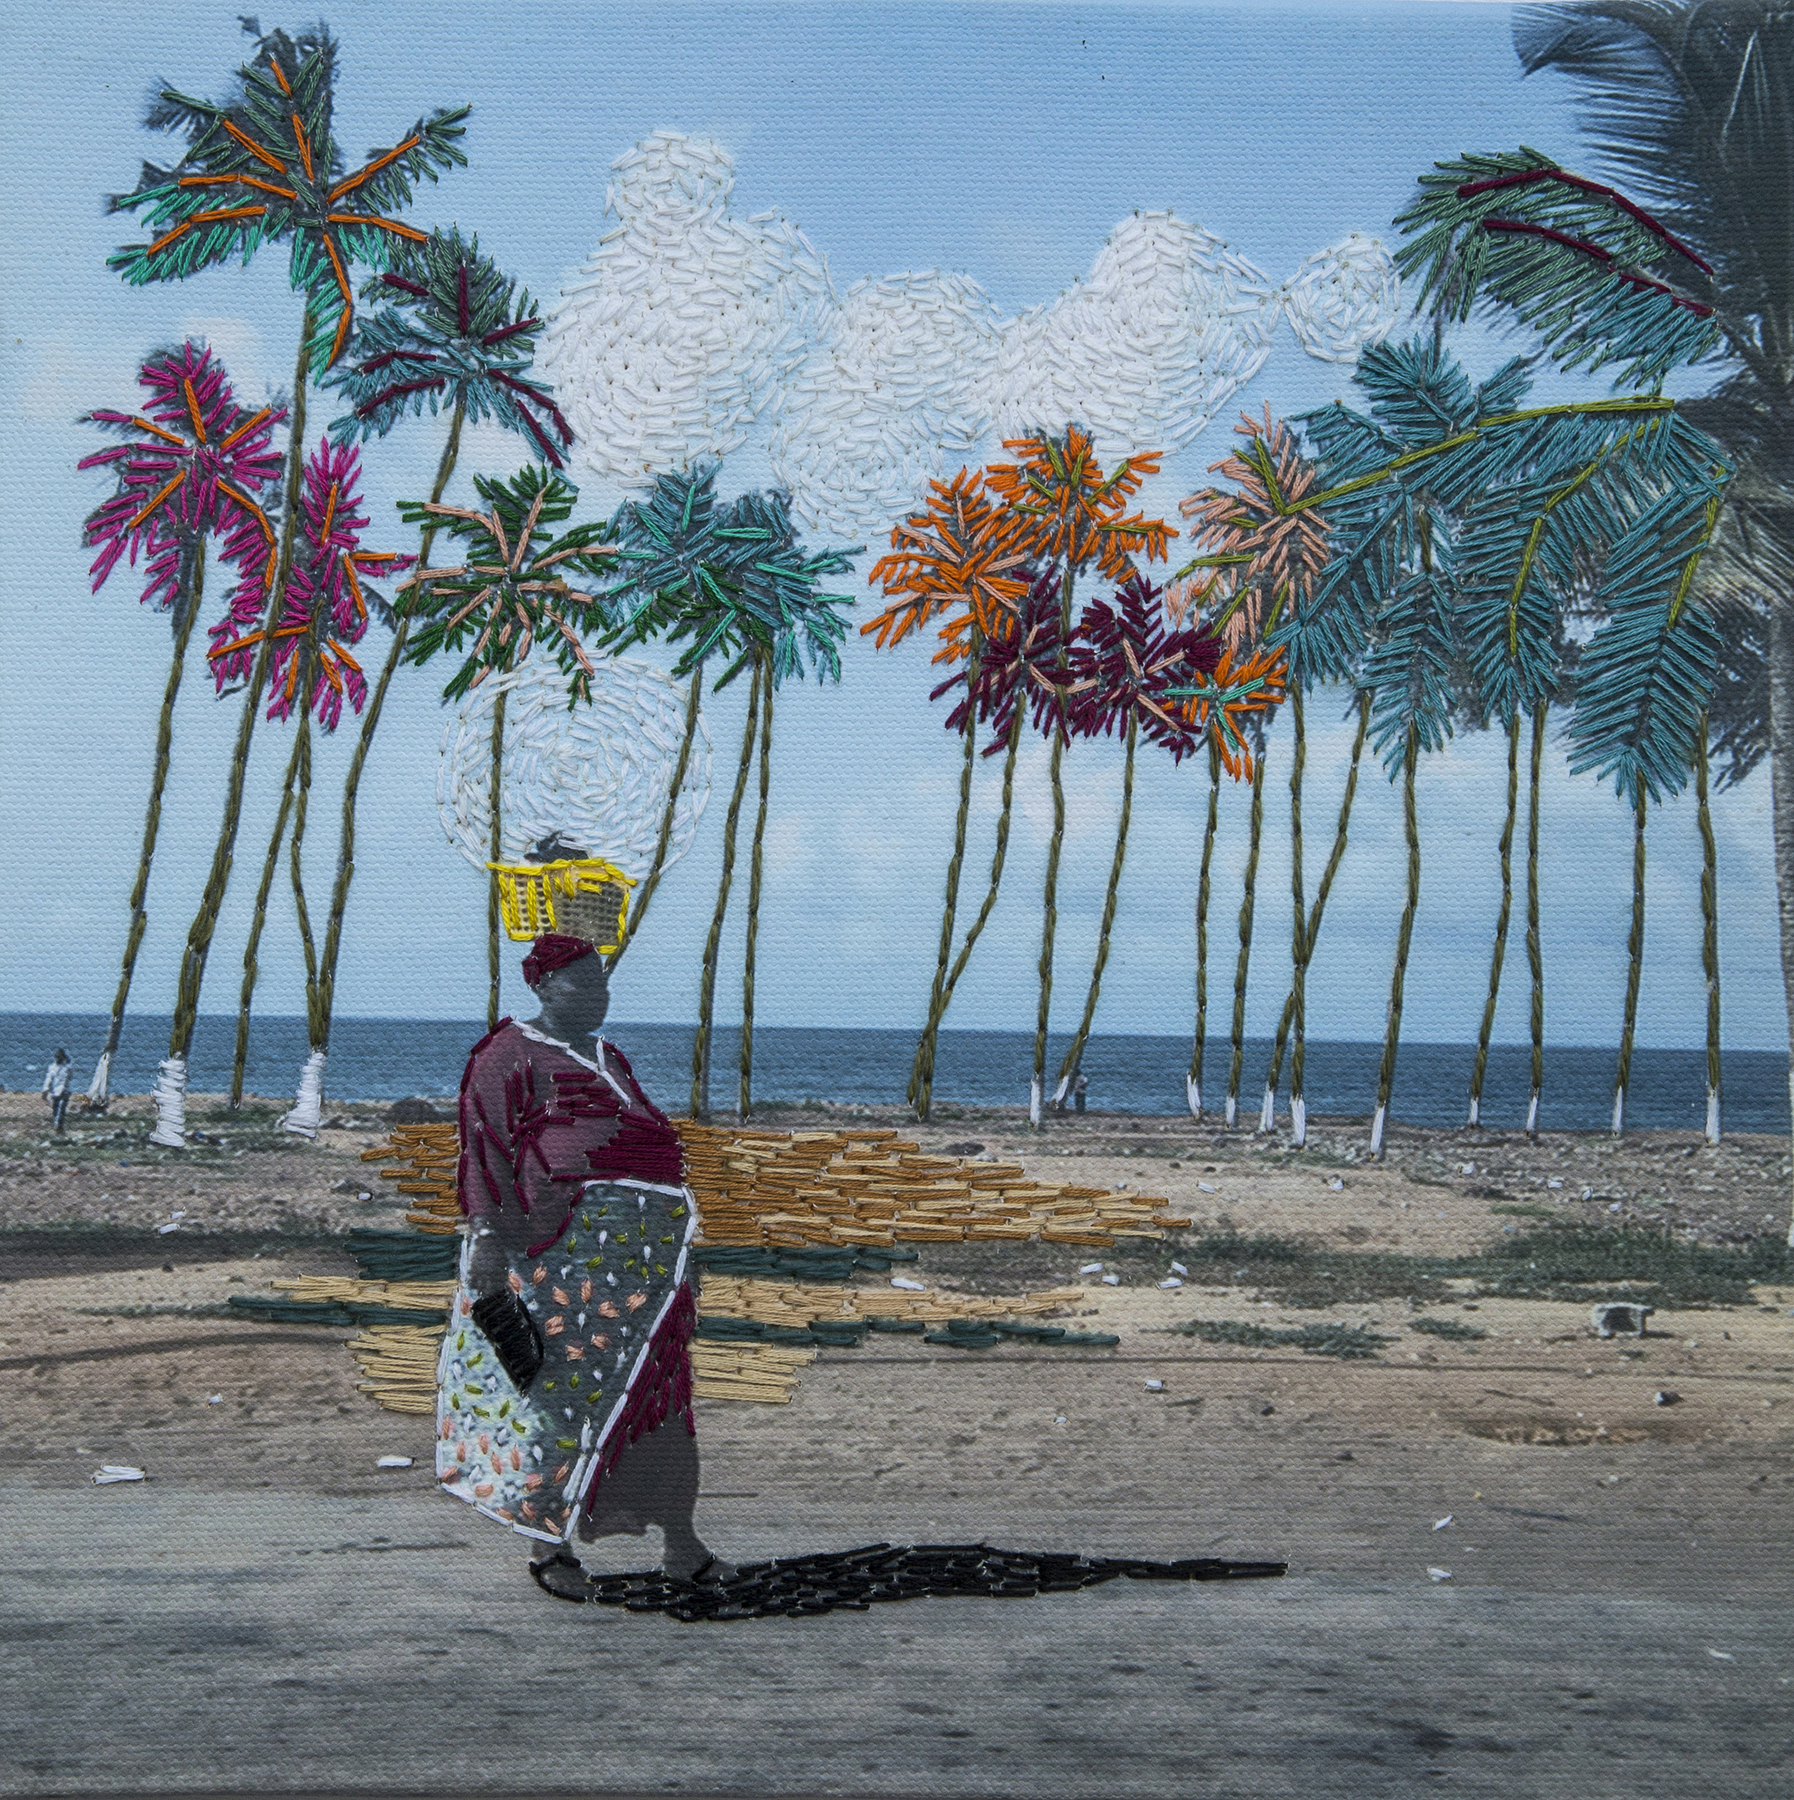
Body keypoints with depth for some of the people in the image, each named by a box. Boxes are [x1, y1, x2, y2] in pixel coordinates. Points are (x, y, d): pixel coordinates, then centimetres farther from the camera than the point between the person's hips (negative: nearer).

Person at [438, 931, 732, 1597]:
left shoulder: (607, 1058, 22)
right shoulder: (511, 1055, -2)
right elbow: (487, 1155, -10)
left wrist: (673, 1249, 22)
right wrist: (489, 1241, -19)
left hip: (643, 1246, 7)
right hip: (564, 1246, -7)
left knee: (657, 1386, 7)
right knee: (566, 1383, -3)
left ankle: (681, 1544, 13)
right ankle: (549, 1543, 10)